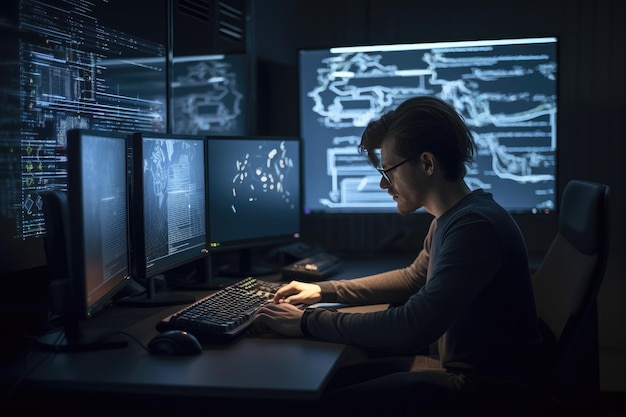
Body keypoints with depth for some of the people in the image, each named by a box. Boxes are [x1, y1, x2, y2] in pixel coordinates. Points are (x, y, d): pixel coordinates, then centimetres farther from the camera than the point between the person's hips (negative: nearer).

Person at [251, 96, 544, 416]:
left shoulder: (474, 226, -25)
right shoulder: (450, 218, 8)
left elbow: (411, 328, -31)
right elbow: (413, 278, 25)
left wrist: (307, 322, -23)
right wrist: (324, 290, 16)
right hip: (452, 361, 10)